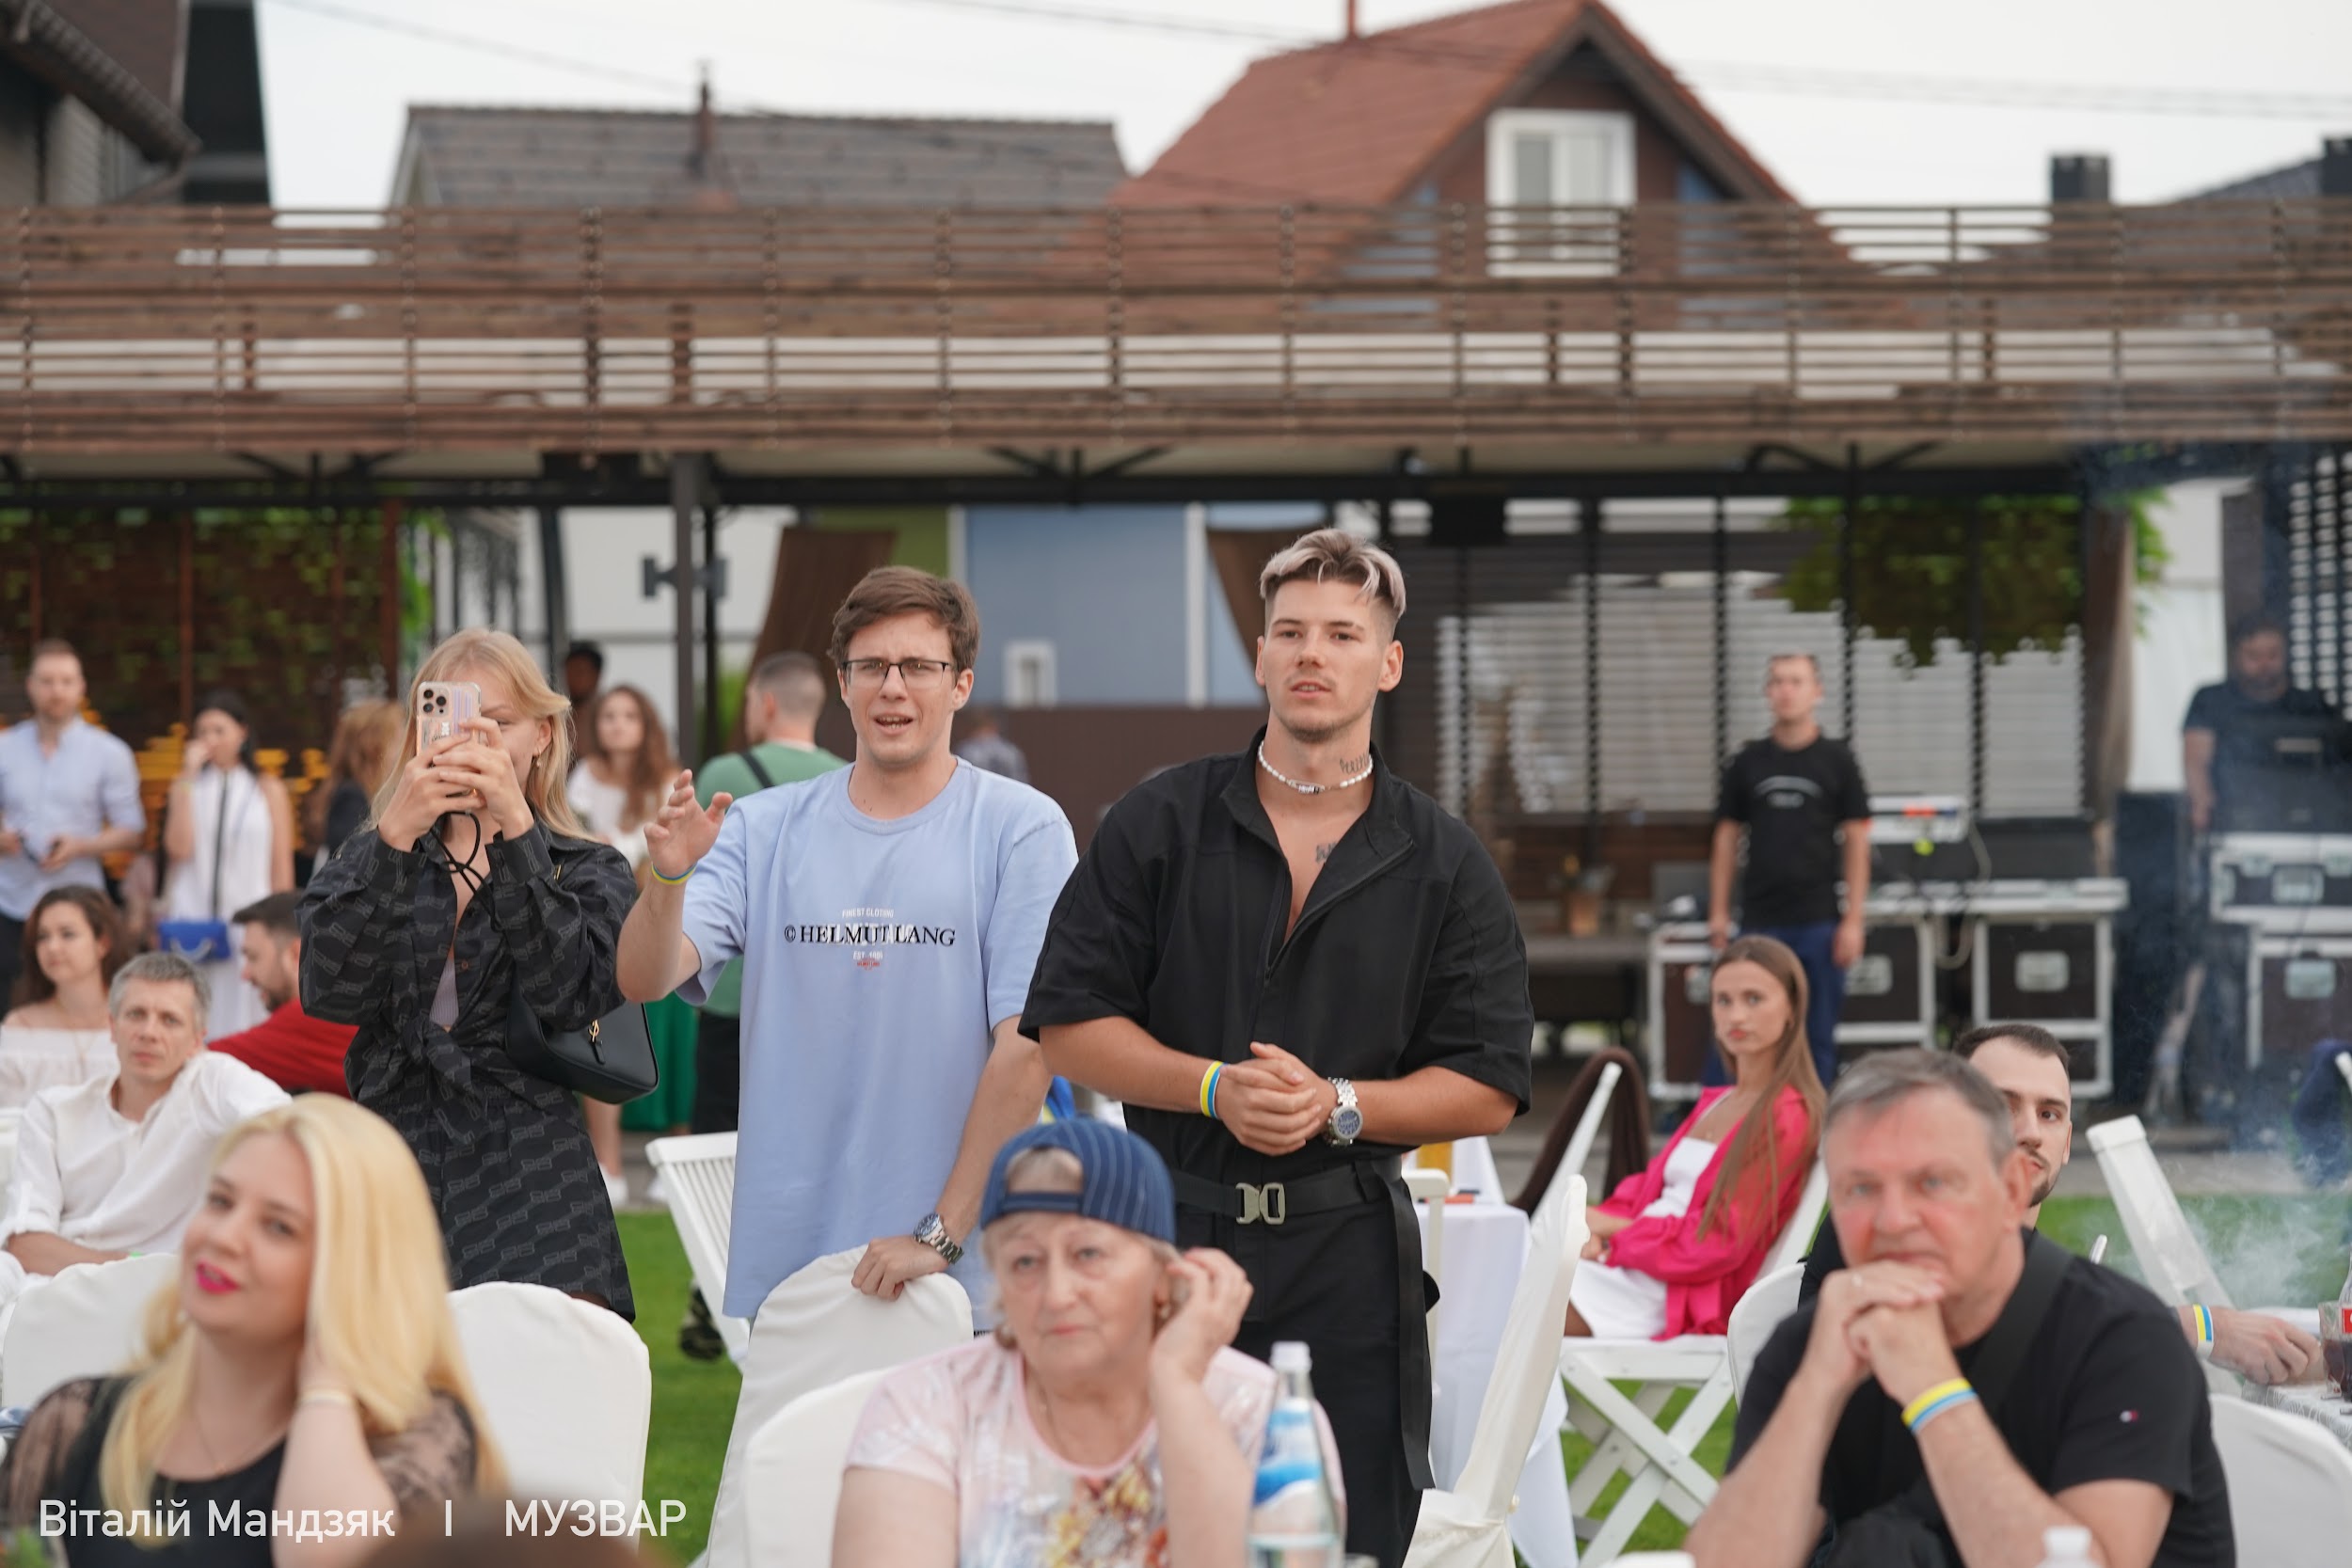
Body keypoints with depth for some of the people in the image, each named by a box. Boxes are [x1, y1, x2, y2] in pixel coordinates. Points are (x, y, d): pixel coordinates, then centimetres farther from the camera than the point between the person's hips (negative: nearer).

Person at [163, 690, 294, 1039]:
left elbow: (282, 868, 6)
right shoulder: (186, 786, 11)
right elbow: (179, 849, -5)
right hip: (191, 916, 1)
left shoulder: (268, 789, 6)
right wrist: (187, 778, -4)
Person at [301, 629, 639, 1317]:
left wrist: (515, 829, -16)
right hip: (390, 1176, 2)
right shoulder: (366, 864, 15)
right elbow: (330, 994, -6)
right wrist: (394, 837, -15)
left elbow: (569, 998, -11)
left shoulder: (590, 872, 11)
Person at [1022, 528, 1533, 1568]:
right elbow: (1068, 1029, 1)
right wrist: (1217, 1086, -13)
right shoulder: (1157, 826, 4)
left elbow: (1490, 1090, 3)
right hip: (1172, 1233, 0)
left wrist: (1338, 1106, -12)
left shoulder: (1445, 864, 5)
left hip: (1350, 1247, 1)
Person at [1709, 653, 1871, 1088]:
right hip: (1759, 919, 1)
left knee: (1818, 1036, 4)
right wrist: (1718, 913, 4)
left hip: (1819, 921, -1)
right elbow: (1727, 838, 11)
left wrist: (1853, 921, -6)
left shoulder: (1837, 760, 3)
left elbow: (1857, 841, 1)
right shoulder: (1748, 762, 8)